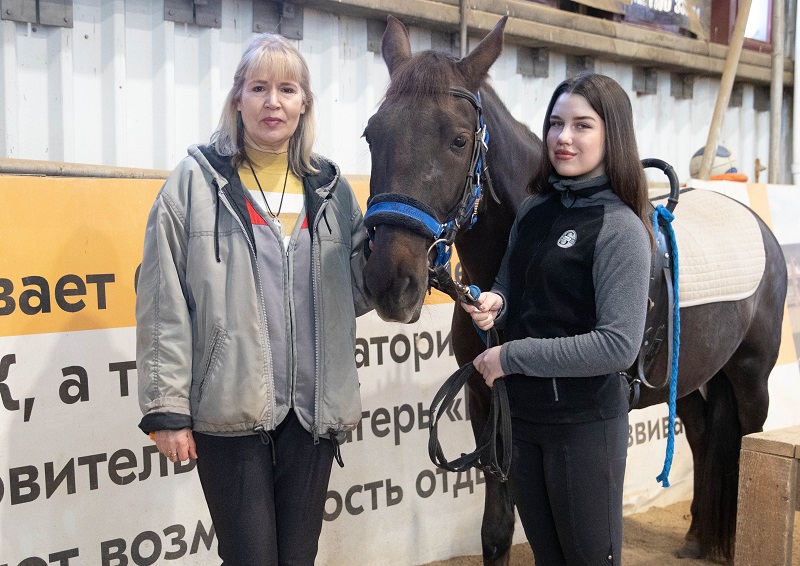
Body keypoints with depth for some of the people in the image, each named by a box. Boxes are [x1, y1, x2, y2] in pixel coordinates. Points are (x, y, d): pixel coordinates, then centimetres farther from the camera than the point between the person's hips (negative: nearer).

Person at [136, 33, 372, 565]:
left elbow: (356, 292, 11)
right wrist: (166, 407, -8)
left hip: (313, 410, 4)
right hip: (230, 410, -3)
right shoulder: (196, 183, -3)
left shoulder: (332, 188, 8)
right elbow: (164, 306, -6)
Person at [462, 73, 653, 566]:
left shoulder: (620, 228, -16)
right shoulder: (534, 209, 4)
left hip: (586, 423, -6)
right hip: (524, 414, 6)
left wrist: (510, 356, -19)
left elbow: (619, 346, -23)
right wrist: (493, 306, -7)